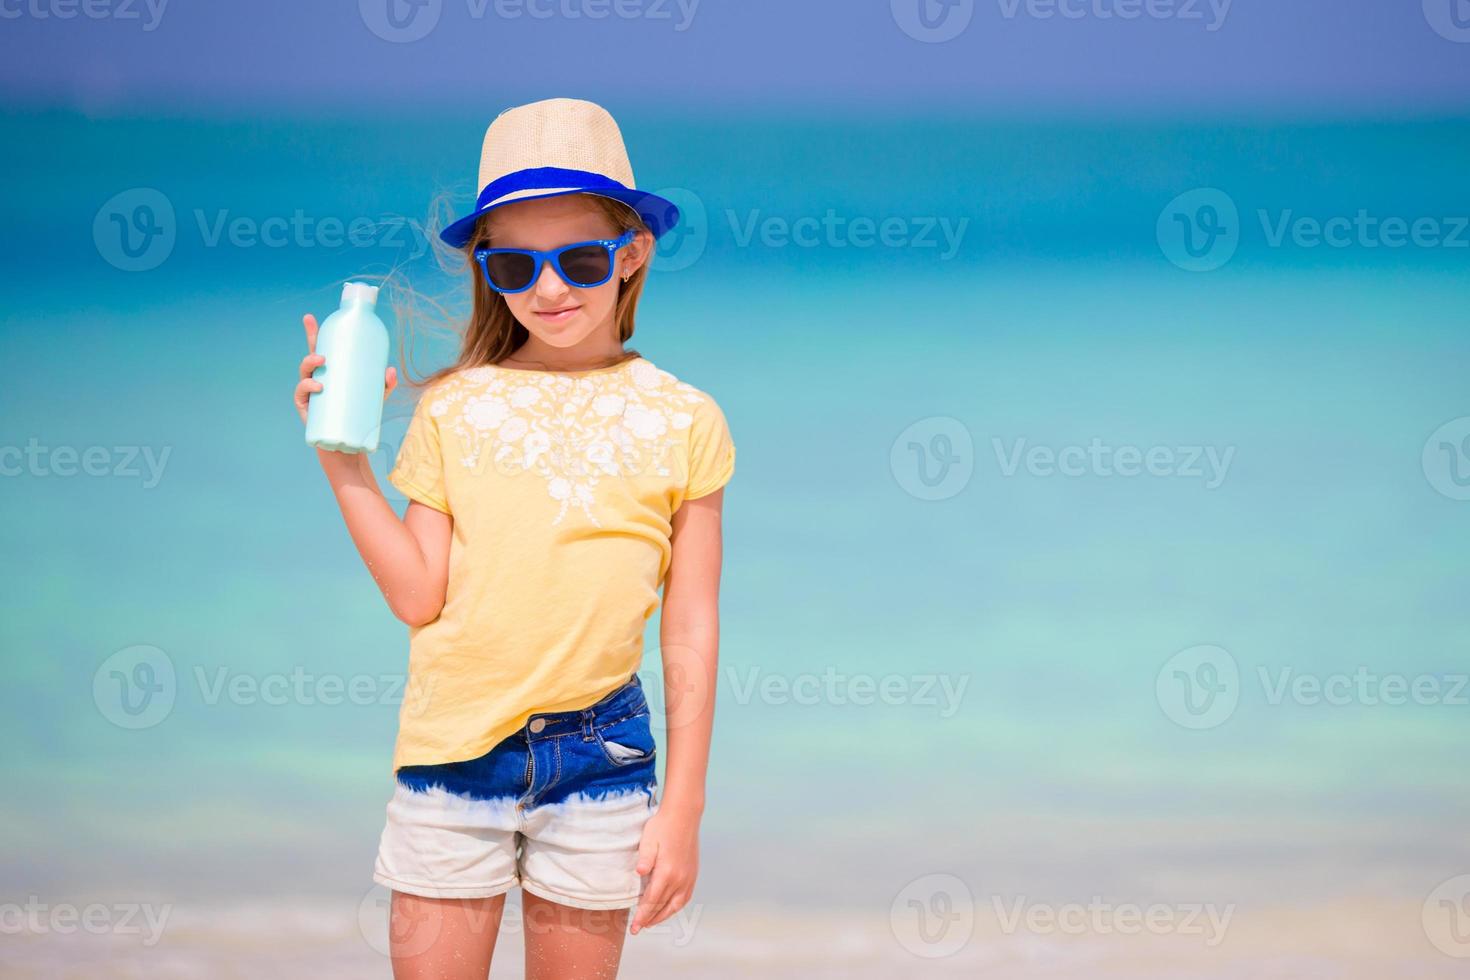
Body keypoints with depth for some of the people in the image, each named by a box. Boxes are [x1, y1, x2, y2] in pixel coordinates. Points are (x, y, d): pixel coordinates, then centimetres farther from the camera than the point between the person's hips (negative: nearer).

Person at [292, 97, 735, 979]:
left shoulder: (681, 421, 0)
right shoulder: (452, 409, 1)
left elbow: (691, 631, 3)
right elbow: (419, 598, -2)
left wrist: (682, 806, 2)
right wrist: (343, 459, -8)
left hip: (599, 751, 0)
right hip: (452, 749, 0)